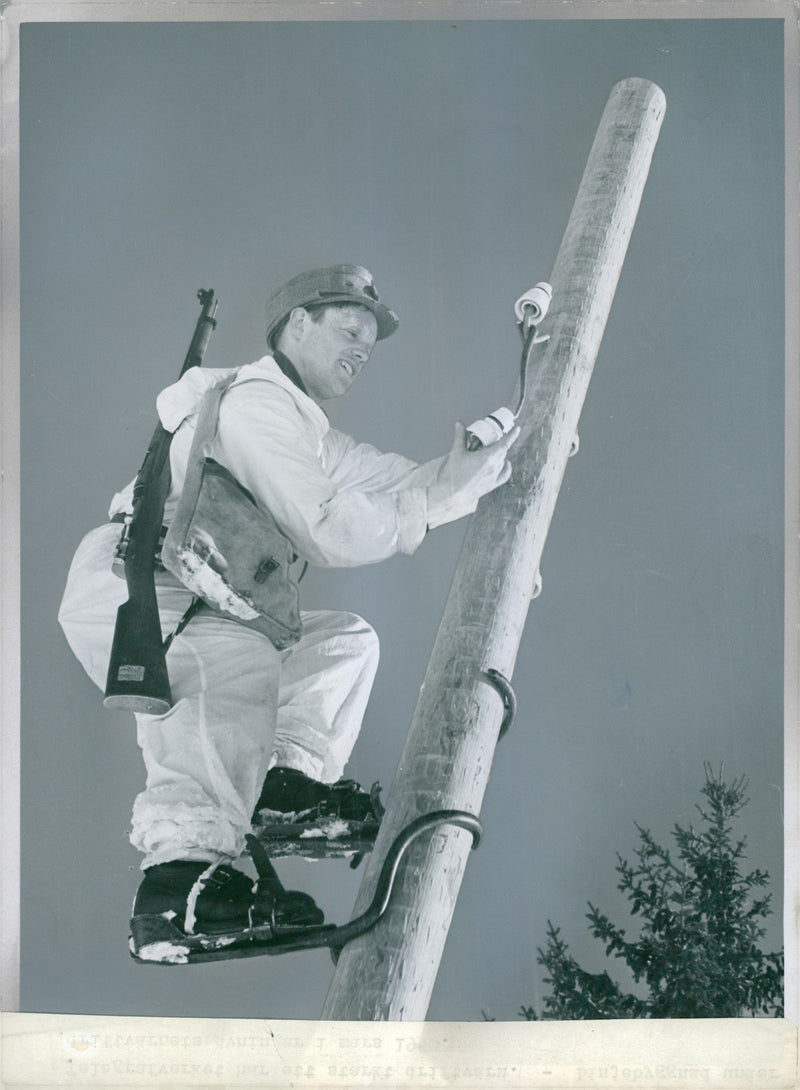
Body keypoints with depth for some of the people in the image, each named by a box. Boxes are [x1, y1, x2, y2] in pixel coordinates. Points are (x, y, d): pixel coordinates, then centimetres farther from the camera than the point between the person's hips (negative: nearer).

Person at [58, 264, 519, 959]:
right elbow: (325, 534, -19)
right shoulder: (258, 399, -9)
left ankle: (289, 776, -4)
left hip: (191, 603, 10)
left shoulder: (305, 427, 23)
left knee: (346, 636, 13)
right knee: (237, 662, -38)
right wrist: (423, 505, -6)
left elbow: (403, 483, 15)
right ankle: (184, 867, -42)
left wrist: (504, 454, 4)